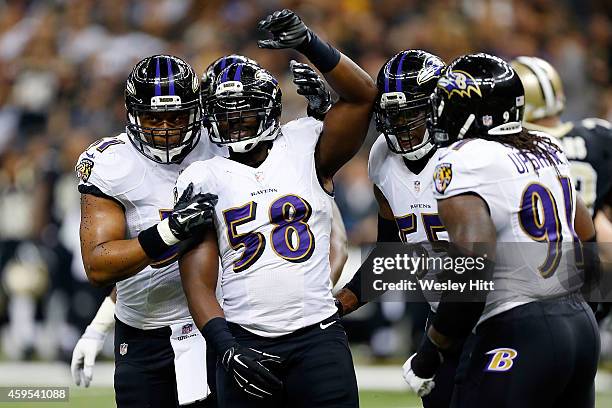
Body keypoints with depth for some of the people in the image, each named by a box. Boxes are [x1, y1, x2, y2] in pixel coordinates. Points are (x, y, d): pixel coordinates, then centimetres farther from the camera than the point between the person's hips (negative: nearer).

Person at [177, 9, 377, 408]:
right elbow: (199, 283, 3)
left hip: (316, 335, -1)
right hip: (245, 341, 1)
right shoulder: (202, 180, 7)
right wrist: (227, 347, -12)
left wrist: (309, 43, -19)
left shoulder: (306, 147, 6)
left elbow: (362, 95, -8)